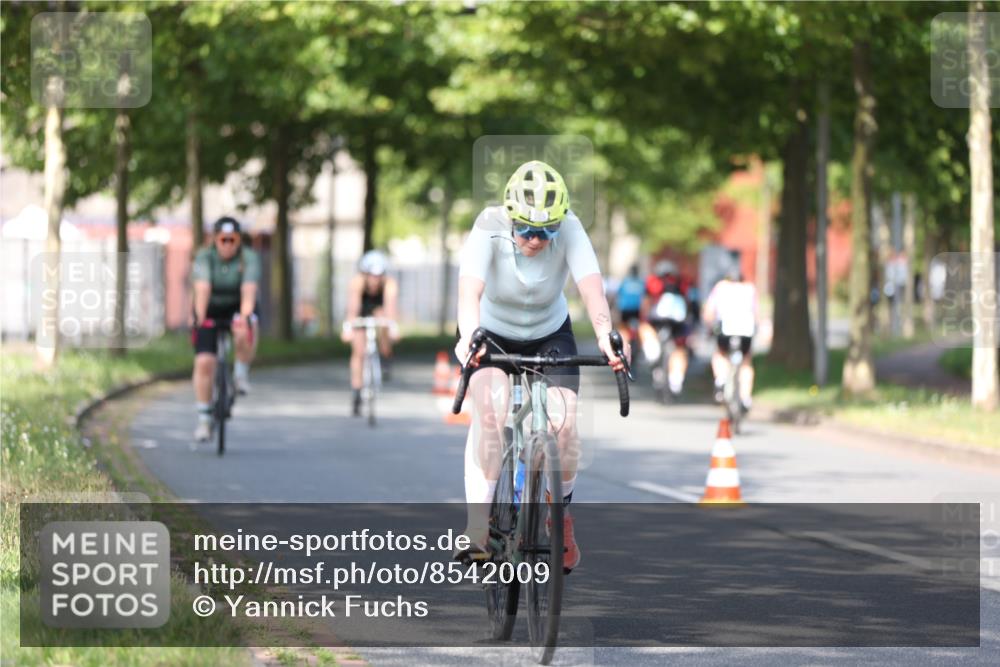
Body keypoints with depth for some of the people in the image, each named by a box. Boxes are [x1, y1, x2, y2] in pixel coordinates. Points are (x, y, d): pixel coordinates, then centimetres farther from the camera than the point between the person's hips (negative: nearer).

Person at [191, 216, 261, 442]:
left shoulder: (249, 258, -18)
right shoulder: (204, 258, -17)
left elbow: (249, 290, -32)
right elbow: (202, 288, -32)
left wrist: (245, 316, -49)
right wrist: (199, 317, -47)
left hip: (238, 308, 0)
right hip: (210, 311, 0)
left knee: (244, 333, -35)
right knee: (204, 363, -12)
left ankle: (242, 372, -8)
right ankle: (204, 419, -2)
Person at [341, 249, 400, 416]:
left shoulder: (390, 284, -33)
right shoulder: (357, 282, -34)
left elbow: (391, 305, -48)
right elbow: (353, 306, -46)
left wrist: (393, 326, -64)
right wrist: (348, 327, -60)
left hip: (379, 309, 0)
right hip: (361, 311, 0)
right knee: (358, 352, -9)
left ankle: (386, 359, -11)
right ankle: (356, 394, 1)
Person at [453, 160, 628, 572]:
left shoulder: (569, 231, -26)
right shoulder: (490, 228, -29)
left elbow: (591, 287, -40)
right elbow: (470, 288, -44)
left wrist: (605, 336, -59)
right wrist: (468, 336, -63)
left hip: (549, 335, 1)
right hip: (491, 335, -1)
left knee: (564, 421, -18)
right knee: (492, 405, -29)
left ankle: (561, 512, 10)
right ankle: (478, 525, -25)